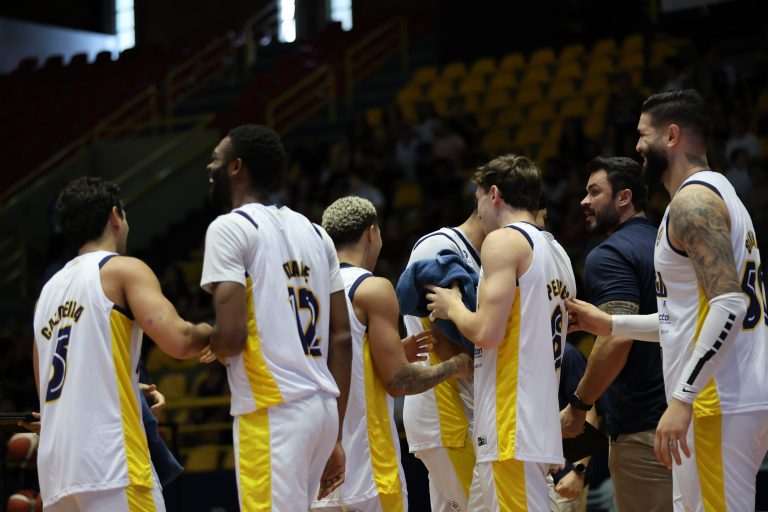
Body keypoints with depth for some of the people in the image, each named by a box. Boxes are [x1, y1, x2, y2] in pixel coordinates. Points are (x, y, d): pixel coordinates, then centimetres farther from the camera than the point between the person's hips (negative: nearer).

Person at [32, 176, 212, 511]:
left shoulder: (48, 291, 21)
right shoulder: (122, 269, 0)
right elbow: (177, 341, -14)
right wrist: (209, 333, 8)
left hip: (54, 469, 7)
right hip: (108, 462, -7)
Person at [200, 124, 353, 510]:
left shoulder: (230, 227, -6)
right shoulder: (314, 233, 16)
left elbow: (231, 335, -16)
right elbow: (341, 337, 13)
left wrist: (209, 344, 8)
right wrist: (334, 435, 16)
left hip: (273, 410, -8)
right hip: (323, 405, 8)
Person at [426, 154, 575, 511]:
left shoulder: (505, 240, -7)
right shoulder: (556, 254, 20)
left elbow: (487, 332, -17)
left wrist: (452, 308, 3)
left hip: (512, 427, -9)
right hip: (541, 425, 9)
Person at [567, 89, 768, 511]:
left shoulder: (692, 201, -12)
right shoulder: (716, 193, 20)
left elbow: (729, 305, -24)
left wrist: (682, 397, -26)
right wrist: (612, 325, 26)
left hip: (718, 404, -10)